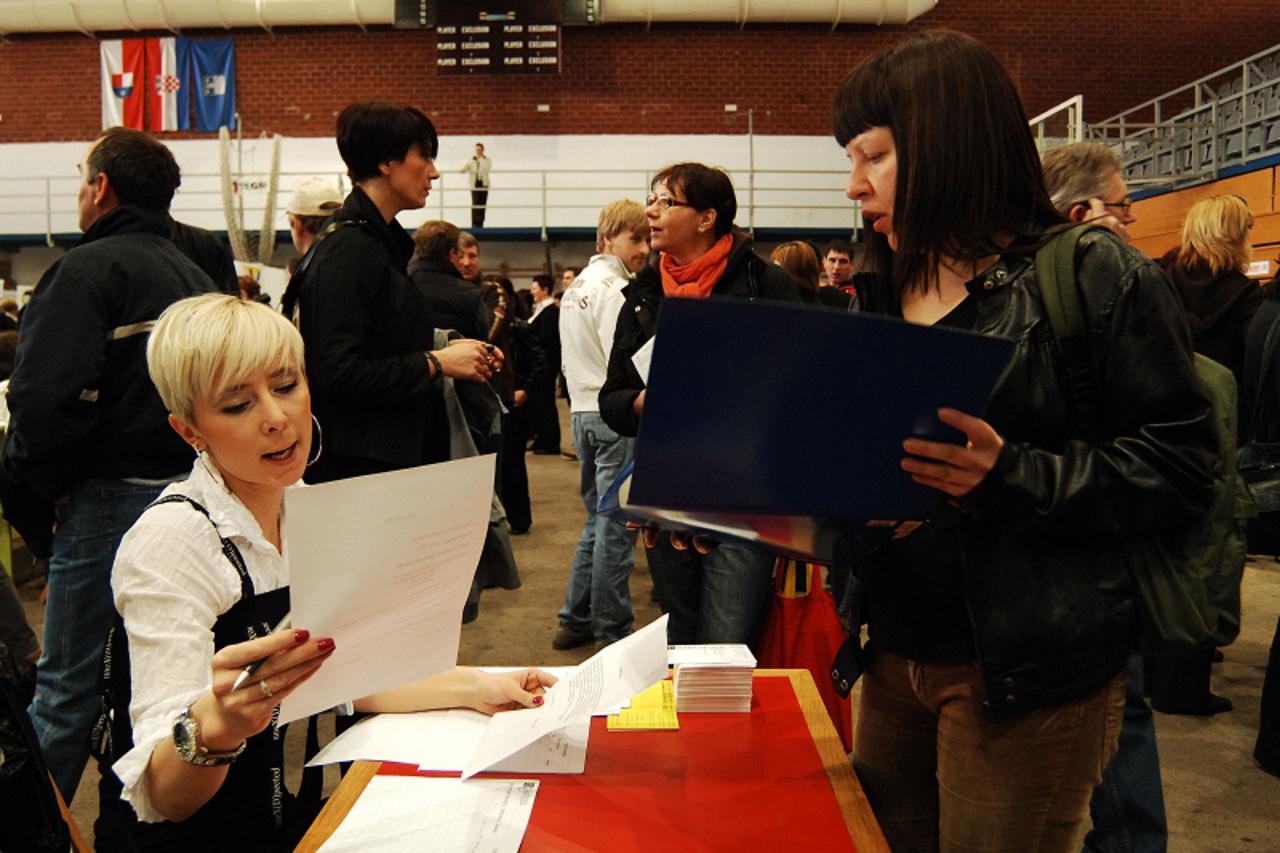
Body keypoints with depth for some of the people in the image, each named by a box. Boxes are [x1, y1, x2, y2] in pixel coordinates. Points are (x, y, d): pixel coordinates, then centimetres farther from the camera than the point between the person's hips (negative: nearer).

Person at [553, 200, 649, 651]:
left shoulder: (577, 285, 17)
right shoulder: (614, 289, -13)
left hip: (583, 411, 10)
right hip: (613, 415, -10)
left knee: (598, 519, 17)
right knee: (616, 525, -2)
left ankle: (575, 620, 22)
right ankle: (612, 630, 6)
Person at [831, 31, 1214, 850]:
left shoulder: (1098, 277, -9)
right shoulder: (886, 295, 12)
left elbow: (1179, 464, -13)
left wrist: (1012, 477, -26)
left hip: (1029, 671, -6)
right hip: (896, 656, 6)